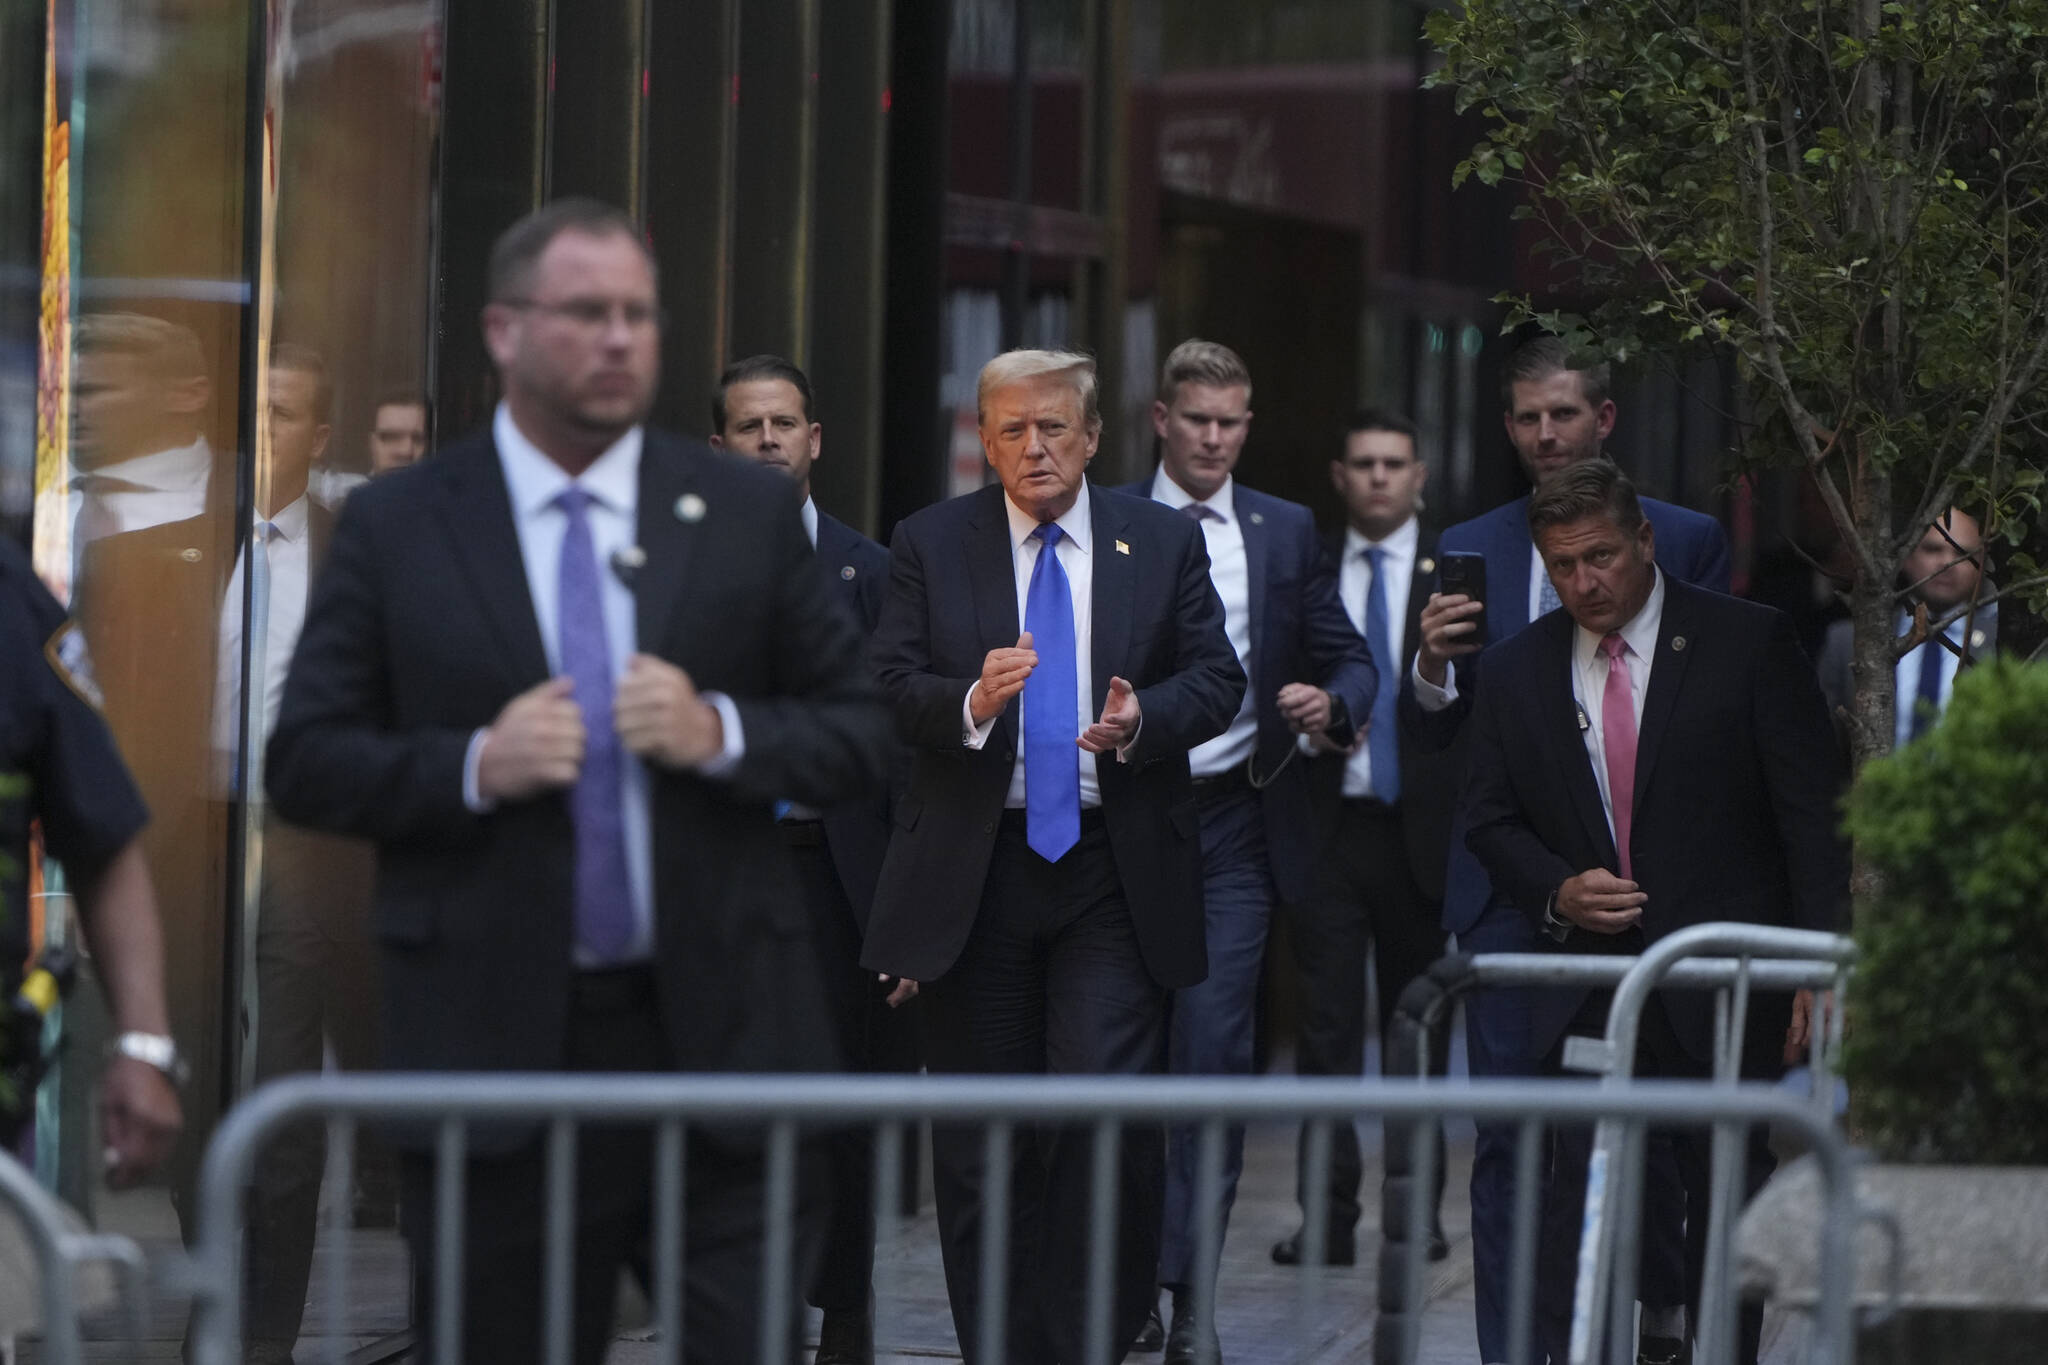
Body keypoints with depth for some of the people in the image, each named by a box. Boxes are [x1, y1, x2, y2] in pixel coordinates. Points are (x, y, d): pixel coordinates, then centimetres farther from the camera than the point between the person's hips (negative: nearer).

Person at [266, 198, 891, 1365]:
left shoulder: (749, 512, 8)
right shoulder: (396, 527, 4)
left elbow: (860, 735, 8)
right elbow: (305, 762, 2)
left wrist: (722, 733, -11)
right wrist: (473, 766, -14)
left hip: (720, 1033, 1)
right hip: (500, 1044, 0)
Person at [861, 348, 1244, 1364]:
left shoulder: (1164, 542, 8)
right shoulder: (929, 545, 7)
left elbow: (1216, 679, 4)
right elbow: (894, 689, 0)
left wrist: (1140, 721, -16)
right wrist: (974, 701, -21)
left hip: (1115, 870, -1)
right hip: (973, 872, 1)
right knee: (980, 1138, 5)